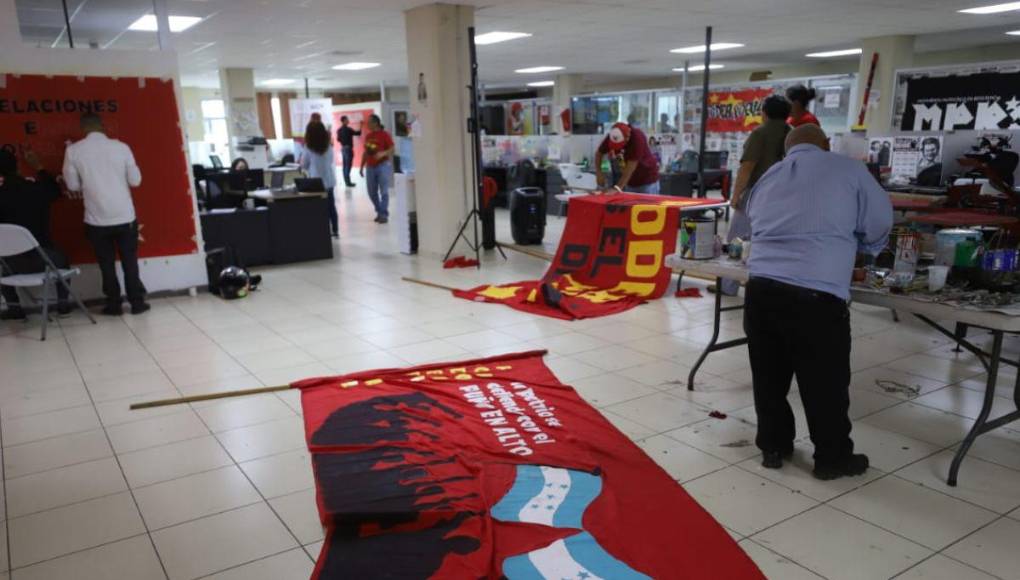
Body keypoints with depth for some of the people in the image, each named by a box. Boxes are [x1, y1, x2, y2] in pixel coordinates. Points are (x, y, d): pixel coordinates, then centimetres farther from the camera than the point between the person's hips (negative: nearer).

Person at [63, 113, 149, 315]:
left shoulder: (73, 151, -4)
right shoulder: (121, 147, -4)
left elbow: (72, 185, 1)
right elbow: (135, 180, 0)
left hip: (96, 219, 0)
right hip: (125, 216, 0)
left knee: (106, 264, 11)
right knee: (130, 261, 10)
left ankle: (114, 305, 15)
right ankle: (137, 302, 13)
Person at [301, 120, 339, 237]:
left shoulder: (308, 148, -12)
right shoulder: (329, 146, -1)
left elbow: (304, 165, -2)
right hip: (329, 181, 4)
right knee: (331, 206, 14)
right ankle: (335, 231, 21)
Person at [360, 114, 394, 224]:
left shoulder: (384, 134, -4)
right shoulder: (368, 136, 13)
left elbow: (392, 149, -7)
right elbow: (365, 152, 18)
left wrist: (383, 153, -24)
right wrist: (362, 166, 16)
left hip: (383, 165, -6)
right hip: (370, 167, 6)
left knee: (384, 191, -7)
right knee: (372, 192, 8)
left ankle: (384, 214, -2)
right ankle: (379, 212, 23)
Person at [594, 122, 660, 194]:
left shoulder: (637, 137, -28)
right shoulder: (612, 136, -13)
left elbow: (631, 166, -33)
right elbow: (599, 153, 3)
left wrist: (618, 188, -39)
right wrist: (598, 172, -14)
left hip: (647, 180, -5)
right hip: (629, 182, 5)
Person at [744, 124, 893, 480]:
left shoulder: (766, 178, 20)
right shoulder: (848, 170, 6)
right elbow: (880, 224, 13)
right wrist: (856, 246, 35)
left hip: (761, 289, 5)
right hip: (816, 296, -5)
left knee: (769, 376, 18)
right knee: (825, 383, 11)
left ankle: (773, 446, 31)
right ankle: (832, 458, 26)